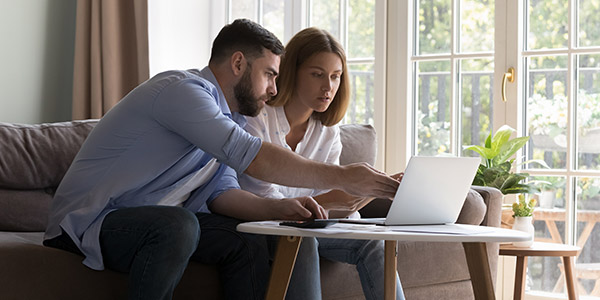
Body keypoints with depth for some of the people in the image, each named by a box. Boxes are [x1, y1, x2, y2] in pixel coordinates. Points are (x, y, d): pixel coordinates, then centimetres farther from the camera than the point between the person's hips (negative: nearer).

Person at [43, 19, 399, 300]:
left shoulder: (229, 117, 13)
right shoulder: (183, 90, -19)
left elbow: (220, 191, 6)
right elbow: (251, 157, -28)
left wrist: (279, 208, -12)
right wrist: (341, 178, -26)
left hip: (153, 222, 9)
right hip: (89, 220, -9)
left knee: (249, 241, -7)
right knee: (177, 225, -36)